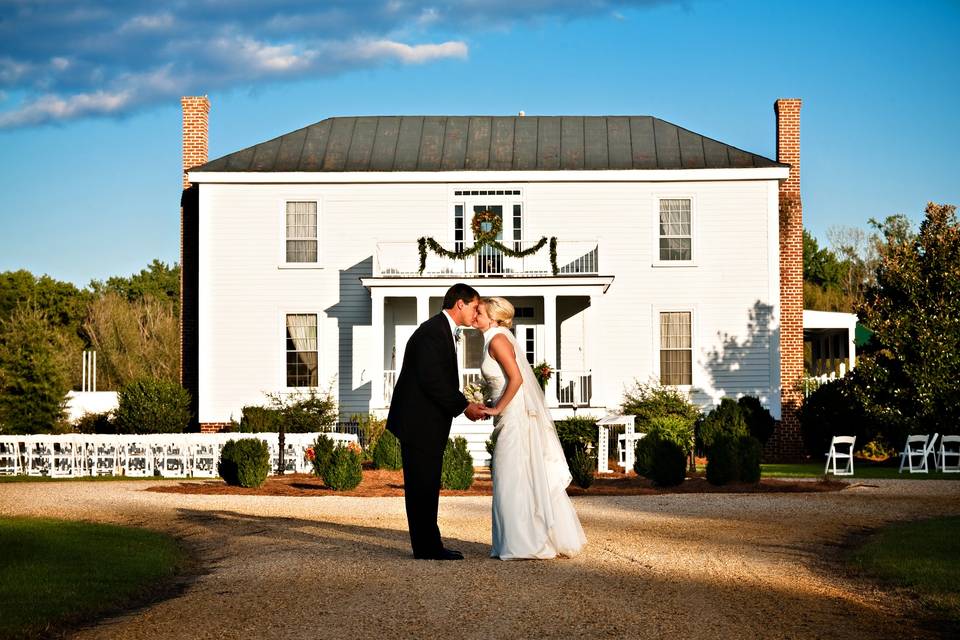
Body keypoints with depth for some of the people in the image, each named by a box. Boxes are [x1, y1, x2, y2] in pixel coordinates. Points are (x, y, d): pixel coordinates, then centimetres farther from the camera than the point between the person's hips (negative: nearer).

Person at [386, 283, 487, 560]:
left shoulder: (444, 331, 17)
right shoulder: (432, 332, -16)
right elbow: (431, 380, -22)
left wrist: (464, 404, 7)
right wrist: (464, 406, -15)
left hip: (427, 423, 10)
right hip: (419, 422, -10)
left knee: (426, 485, 12)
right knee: (422, 485, -6)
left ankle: (428, 545, 17)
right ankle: (427, 547, -2)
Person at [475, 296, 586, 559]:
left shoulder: (498, 339, -13)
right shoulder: (499, 338, 16)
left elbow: (516, 378, -22)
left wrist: (497, 408, -15)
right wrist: (491, 407, 13)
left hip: (516, 419, -10)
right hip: (517, 417, 10)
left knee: (514, 480, -6)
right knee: (532, 480, 12)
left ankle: (525, 544, -3)